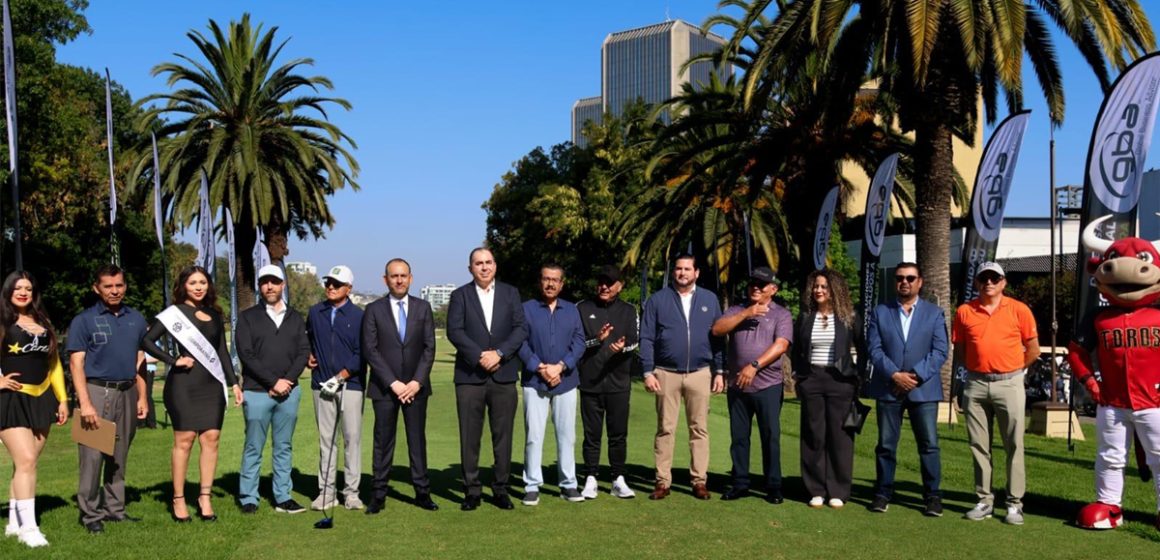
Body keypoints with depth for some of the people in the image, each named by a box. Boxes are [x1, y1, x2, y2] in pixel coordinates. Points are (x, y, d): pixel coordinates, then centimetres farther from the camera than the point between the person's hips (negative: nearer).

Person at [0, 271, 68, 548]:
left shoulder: (43, 323, 14)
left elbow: (54, 362, 17)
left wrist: (62, 399, 14)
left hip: (41, 400, 6)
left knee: (26, 463, 9)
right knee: (26, 461, -13)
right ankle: (28, 527, -9)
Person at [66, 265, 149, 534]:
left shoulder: (136, 319, 11)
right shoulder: (84, 320, -1)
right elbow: (76, 364, -6)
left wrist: (142, 397, 9)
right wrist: (85, 403, -14)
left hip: (127, 393, 4)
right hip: (97, 390, -4)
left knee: (119, 456, 10)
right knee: (93, 455, -5)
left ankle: (114, 508, 18)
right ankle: (90, 513, 4)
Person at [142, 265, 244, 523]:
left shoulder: (215, 315, 15)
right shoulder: (175, 313, -1)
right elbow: (147, 341, -6)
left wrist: (233, 382, 13)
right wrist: (173, 361, -11)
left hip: (212, 384, 5)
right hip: (184, 383, -5)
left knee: (211, 439, 1)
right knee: (184, 440, -1)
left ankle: (205, 497, 8)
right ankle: (178, 500, 7)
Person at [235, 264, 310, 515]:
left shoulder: (295, 318, 13)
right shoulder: (248, 317, 3)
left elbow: (304, 352, 5)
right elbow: (246, 354, -6)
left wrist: (287, 381, -10)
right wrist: (273, 382, -12)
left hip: (289, 391, 3)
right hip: (257, 392, -3)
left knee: (284, 448, 7)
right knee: (253, 449, 2)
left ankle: (283, 498, 12)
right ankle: (248, 499, 9)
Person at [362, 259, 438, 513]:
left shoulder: (423, 308, 7)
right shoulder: (374, 310, 2)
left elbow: (429, 347, 2)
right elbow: (370, 350, -4)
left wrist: (417, 381, -9)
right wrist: (393, 382, -11)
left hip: (415, 385, 1)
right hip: (384, 387, -1)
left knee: (417, 439, 6)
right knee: (383, 441, 3)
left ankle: (422, 491, 13)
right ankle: (379, 495, 10)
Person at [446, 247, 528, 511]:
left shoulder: (510, 293, 10)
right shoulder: (460, 295, 7)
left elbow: (521, 328, 1)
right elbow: (454, 331, -4)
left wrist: (498, 354, -12)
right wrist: (479, 357, -15)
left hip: (503, 375, 1)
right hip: (470, 376, -1)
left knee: (503, 435, 5)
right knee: (469, 437, 2)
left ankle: (501, 489, 15)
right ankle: (471, 490, 12)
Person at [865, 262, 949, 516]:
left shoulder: (934, 313, 7)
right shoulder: (880, 312, 8)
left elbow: (940, 352, -2)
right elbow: (874, 349, 0)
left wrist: (916, 376, -13)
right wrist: (895, 375, -13)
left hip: (923, 388, -1)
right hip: (888, 388, 1)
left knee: (929, 445, 1)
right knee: (886, 445, 6)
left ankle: (933, 496, 11)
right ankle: (883, 493, 16)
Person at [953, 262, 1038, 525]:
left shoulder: (1019, 310, 0)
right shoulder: (964, 311, 5)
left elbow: (1033, 349, 5)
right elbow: (959, 350, 12)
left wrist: (1012, 370, 4)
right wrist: (978, 366, 3)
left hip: (1009, 384, -2)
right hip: (975, 385, 2)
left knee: (1014, 445, 0)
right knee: (979, 445, 6)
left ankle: (1014, 503, 7)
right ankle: (984, 500, 15)